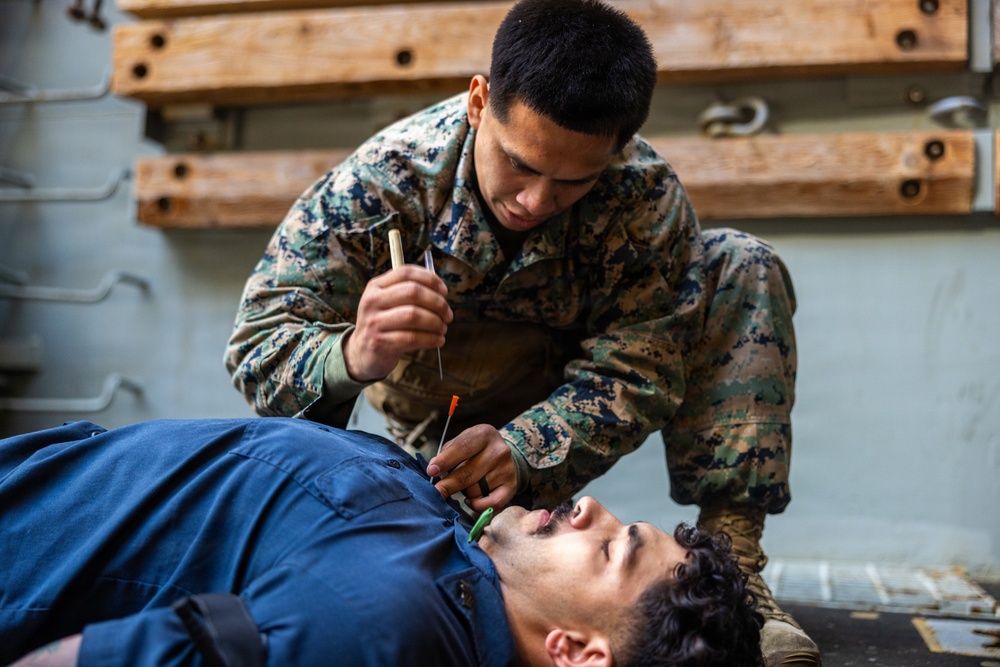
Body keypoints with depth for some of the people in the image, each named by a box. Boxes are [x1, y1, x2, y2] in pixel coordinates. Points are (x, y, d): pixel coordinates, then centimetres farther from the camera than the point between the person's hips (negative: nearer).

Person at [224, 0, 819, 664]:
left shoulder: (645, 195, -28)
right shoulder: (381, 181, -29)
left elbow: (632, 376, -27)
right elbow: (258, 345, -31)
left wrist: (523, 448, -47)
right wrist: (352, 356, -55)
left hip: (568, 396, 1)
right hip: (443, 422, 0)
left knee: (742, 268, -22)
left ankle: (730, 566, -24)